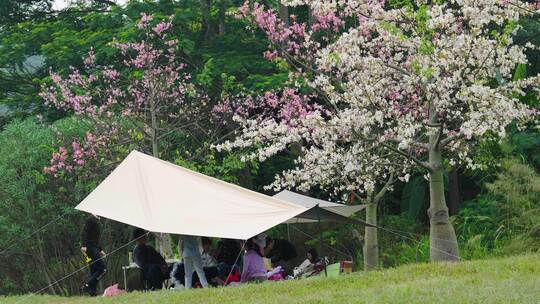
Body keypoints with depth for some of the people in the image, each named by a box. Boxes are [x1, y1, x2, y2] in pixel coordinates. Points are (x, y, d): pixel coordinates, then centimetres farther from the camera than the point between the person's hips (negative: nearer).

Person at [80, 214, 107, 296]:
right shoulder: (91, 220, -8)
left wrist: (100, 250, 28)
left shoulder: (96, 221, 21)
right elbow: (85, 233, -18)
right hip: (91, 248, -10)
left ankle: (93, 292, 6)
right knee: (102, 269, -14)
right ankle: (86, 286, -17)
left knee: (94, 271, 7)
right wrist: (84, 246, -29)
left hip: (95, 249, 10)